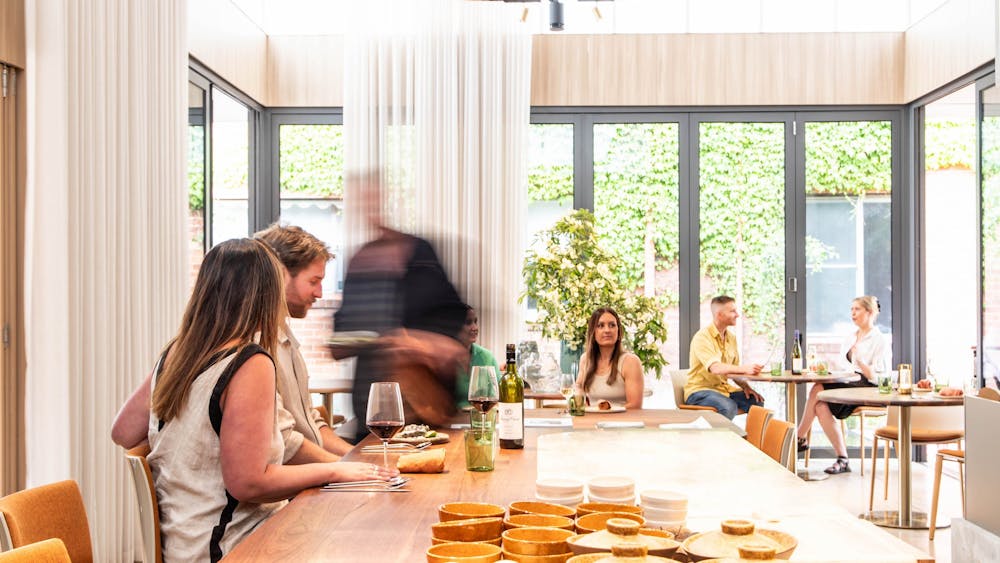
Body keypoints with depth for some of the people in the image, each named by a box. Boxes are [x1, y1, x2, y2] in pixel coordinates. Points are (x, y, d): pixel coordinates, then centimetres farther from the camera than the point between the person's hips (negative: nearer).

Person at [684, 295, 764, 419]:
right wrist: (744, 368, -39)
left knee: (756, 401, -13)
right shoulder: (702, 337, -15)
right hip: (699, 390, -8)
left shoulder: (731, 338, 12)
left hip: (724, 388, 8)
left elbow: (733, 370, 14)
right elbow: (715, 368, -29)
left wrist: (746, 387, -6)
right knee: (729, 407, -34)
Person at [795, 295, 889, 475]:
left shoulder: (879, 340, -1)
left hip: (867, 389, -7)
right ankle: (842, 460, -22)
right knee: (821, 406, -25)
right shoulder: (850, 338, 22)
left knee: (818, 390, -26)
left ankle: (800, 438, -13)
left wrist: (860, 360, -22)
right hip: (848, 385, 7)